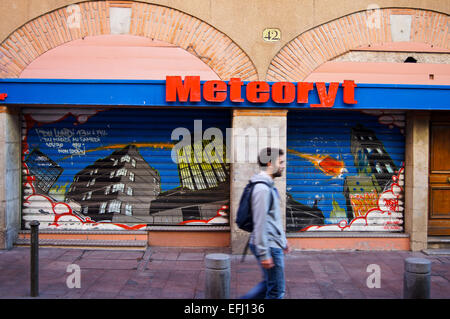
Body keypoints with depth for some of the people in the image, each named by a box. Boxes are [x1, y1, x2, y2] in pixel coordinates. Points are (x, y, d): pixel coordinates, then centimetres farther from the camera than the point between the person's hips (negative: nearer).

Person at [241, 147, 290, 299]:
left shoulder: (269, 186, 13)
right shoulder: (262, 188, -20)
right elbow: (260, 223, -23)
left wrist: (283, 239, 25)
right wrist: (264, 254, -23)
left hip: (274, 243, 10)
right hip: (269, 246, -10)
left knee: (269, 284, 20)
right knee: (276, 290, 1)